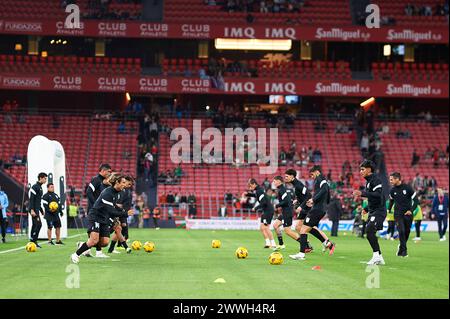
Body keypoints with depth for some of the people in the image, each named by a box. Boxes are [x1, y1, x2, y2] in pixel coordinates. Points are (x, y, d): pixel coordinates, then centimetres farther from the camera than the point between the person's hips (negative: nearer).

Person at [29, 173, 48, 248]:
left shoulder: (40, 188, 18)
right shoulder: (35, 187, -11)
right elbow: (31, 199, -17)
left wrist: (41, 210, 24)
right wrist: (32, 210, -24)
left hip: (37, 209, 9)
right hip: (34, 210, -9)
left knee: (35, 225, 8)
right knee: (38, 224, -12)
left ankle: (32, 241, 11)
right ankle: (33, 241, -10)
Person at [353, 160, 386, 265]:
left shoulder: (375, 180, -12)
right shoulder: (368, 181, 18)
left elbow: (378, 195, -25)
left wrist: (362, 193, -28)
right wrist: (366, 209, 21)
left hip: (379, 211, -10)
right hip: (372, 212, 10)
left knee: (369, 230, -22)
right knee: (370, 234, 7)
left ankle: (376, 255, -20)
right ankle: (379, 258, 14)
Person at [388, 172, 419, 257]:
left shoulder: (407, 188, -9)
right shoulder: (392, 190, 1)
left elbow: (416, 200, -5)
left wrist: (411, 210, -15)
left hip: (408, 214, -1)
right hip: (398, 214, 1)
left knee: (407, 232, 6)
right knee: (401, 231, -15)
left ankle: (401, 247, 27)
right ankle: (404, 250, -8)